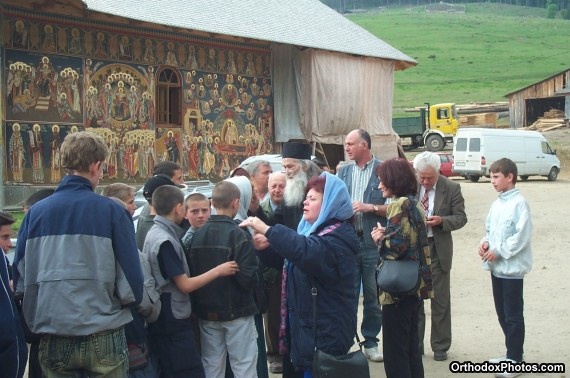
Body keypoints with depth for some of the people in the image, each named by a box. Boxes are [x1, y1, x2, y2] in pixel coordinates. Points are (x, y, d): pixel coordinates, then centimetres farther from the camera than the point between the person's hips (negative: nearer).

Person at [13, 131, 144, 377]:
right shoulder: (111, 211, -9)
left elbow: (20, 278, 4)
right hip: (102, 337, -3)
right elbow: (131, 279, -10)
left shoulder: (35, 212, 1)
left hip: (53, 339, 3)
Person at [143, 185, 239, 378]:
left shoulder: (156, 233, 10)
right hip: (172, 321, -10)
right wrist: (218, 270, -11)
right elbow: (184, 285, -19)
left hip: (166, 320, 10)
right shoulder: (165, 240, -20)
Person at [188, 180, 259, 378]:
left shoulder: (197, 235, 0)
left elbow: (191, 274, 5)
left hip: (207, 311, 5)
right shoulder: (238, 235, -16)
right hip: (237, 311, -5)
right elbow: (248, 278, -19)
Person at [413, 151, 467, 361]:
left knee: (440, 300, 6)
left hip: (438, 249, -1)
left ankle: (440, 347, 18)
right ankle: (415, 345, 22)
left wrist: (441, 221, -20)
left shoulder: (451, 188, -5)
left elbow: (460, 218, -2)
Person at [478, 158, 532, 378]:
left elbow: (522, 236, -18)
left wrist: (499, 251, -17)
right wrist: (485, 243, -1)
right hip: (497, 267, 8)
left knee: (513, 315, -2)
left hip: (512, 268, -8)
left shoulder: (519, 203, -13)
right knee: (502, 314, 15)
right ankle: (512, 353, 27)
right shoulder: (496, 204, 11)